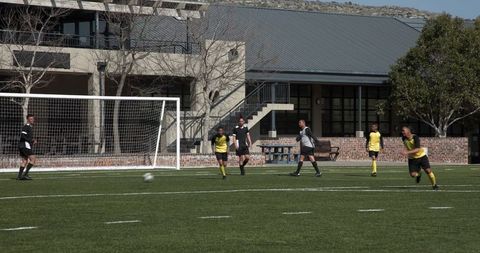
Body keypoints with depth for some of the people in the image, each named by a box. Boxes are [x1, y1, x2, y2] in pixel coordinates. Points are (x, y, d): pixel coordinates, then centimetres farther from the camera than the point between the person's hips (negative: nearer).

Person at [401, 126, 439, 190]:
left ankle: (434, 185, 13)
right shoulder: (404, 138, -6)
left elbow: (417, 149, -34)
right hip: (412, 158, 4)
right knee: (413, 174, -11)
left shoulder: (415, 137, -23)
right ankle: (419, 174, 27)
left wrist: (407, 152, -41)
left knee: (428, 170, -10)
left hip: (421, 156, -3)